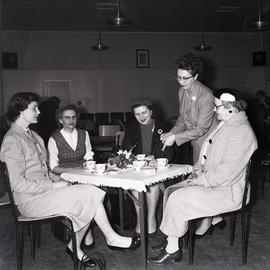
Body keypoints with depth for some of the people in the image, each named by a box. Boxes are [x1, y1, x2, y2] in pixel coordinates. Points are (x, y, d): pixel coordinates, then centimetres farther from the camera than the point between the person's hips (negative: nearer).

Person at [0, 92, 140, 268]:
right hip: (30, 201, -9)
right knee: (90, 193, -18)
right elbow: (19, 184, -19)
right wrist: (54, 185, -17)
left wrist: (61, 181, 2)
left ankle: (75, 247, 3)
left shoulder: (32, 135, 16)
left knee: (86, 203, -11)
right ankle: (111, 238, -2)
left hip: (44, 190, 9)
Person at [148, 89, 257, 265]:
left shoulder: (241, 132, -21)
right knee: (171, 191, 4)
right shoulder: (225, 125, 13)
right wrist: (198, 170, 5)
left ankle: (172, 250, -4)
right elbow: (208, 155, 22)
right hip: (209, 182, 10)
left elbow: (227, 171, -27)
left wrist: (200, 180, -19)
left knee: (177, 198, -19)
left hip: (226, 193, -10)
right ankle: (172, 243, 11)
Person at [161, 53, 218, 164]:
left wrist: (175, 137, -22)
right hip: (196, 143, 7)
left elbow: (201, 129, -22)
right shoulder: (182, 90, 1)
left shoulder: (206, 96, -23)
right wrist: (171, 133, -3)